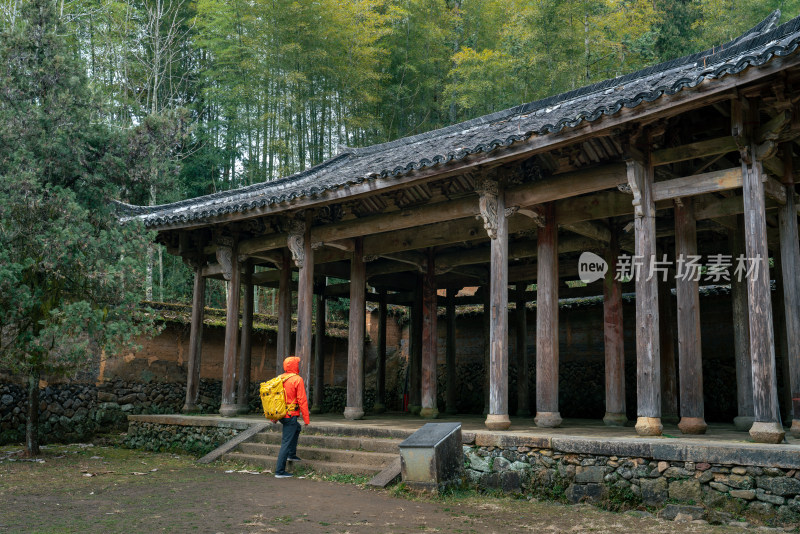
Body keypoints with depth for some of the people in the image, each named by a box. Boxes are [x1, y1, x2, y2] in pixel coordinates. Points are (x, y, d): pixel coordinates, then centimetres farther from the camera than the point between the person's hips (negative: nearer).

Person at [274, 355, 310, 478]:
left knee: (297, 428, 31)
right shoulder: (297, 379, -14)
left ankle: (292, 454, 32)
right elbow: (302, 400, -15)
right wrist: (306, 419, -9)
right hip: (290, 415, -8)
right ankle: (280, 471, -1)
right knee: (286, 442, -3)